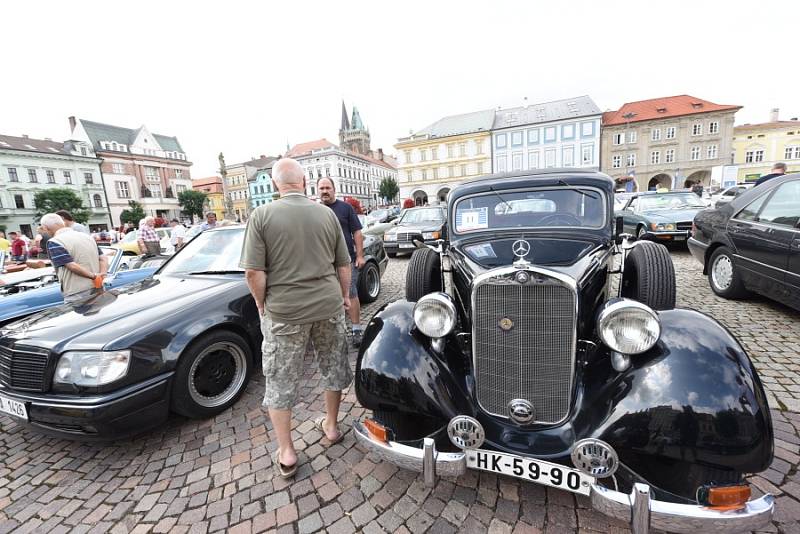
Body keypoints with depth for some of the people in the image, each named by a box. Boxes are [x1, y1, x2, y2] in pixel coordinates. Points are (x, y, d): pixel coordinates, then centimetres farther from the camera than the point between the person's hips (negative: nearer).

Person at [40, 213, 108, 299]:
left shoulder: (54, 243, -6)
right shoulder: (87, 236, 14)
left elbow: (72, 266, -19)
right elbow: (103, 259, 8)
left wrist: (94, 276, -12)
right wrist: (101, 276, -4)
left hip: (76, 293, -6)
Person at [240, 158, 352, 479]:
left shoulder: (262, 215, -9)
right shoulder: (327, 214, 0)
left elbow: (254, 273, -13)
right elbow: (343, 265, 5)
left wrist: (262, 304, 3)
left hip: (283, 311, -2)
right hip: (328, 305, 3)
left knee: (280, 380, 14)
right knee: (333, 367, 22)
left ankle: (286, 454, 26)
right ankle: (331, 426, 39)